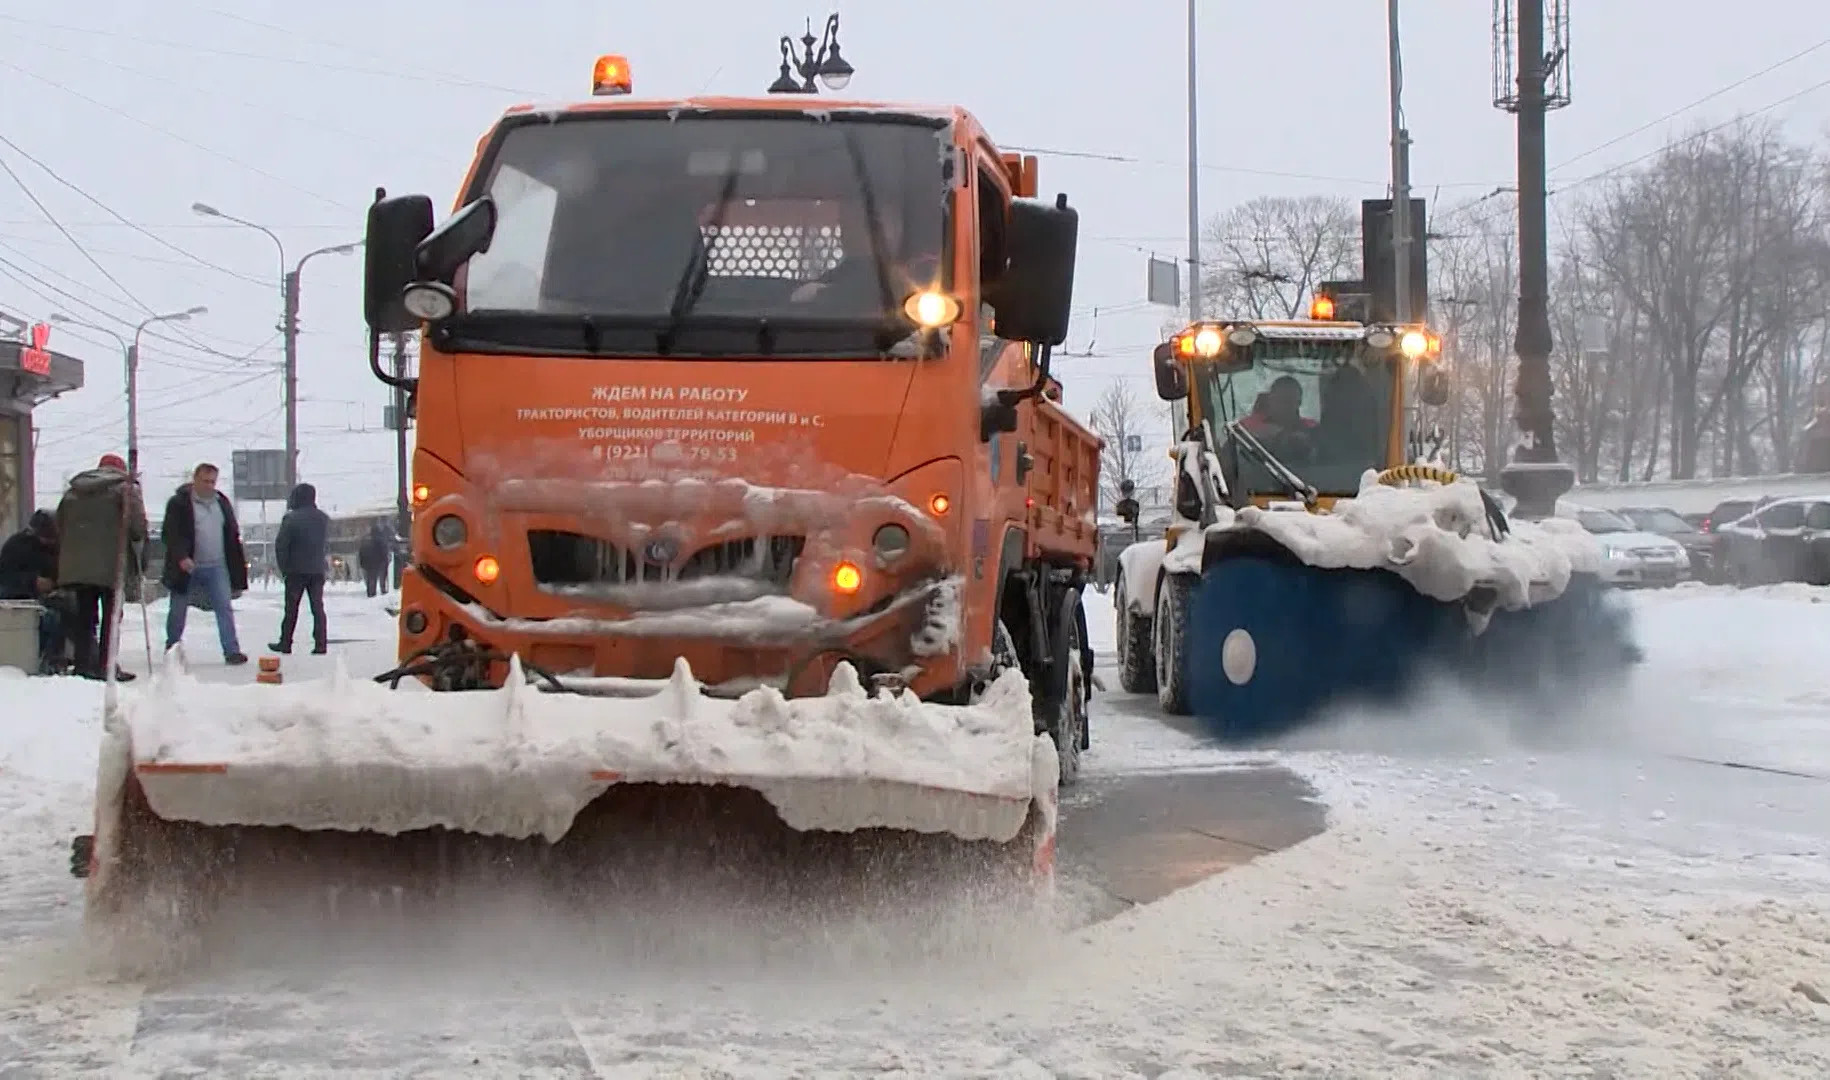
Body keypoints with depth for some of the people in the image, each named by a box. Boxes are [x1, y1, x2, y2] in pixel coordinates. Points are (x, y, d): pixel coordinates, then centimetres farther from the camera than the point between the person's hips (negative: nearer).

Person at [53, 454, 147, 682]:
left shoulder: (72, 491, 17)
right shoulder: (126, 487, 0)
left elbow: (60, 526, 17)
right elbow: (138, 524, -11)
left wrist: (66, 556, 21)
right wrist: (137, 539, 7)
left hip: (77, 565, 5)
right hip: (112, 565, -5)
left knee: (84, 615, 11)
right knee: (110, 616, 0)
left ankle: (84, 663, 8)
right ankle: (106, 666, -5)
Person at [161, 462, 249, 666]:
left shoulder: (222, 502, 12)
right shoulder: (179, 503, -4)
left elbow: (232, 535, 17)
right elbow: (171, 534, -12)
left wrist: (239, 564, 13)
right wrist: (181, 557, -28)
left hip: (217, 567, 3)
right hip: (187, 567, -3)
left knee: (225, 608, -8)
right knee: (178, 610, 8)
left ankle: (232, 651, -10)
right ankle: (171, 650, 24)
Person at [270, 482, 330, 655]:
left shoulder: (291, 518, -12)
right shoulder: (323, 518, 6)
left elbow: (280, 544, -11)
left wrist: (283, 568, -2)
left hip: (296, 570, -4)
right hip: (317, 569, 4)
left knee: (291, 608, 5)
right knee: (318, 607, 5)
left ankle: (285, 643, 8)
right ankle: (321, 644, -1)